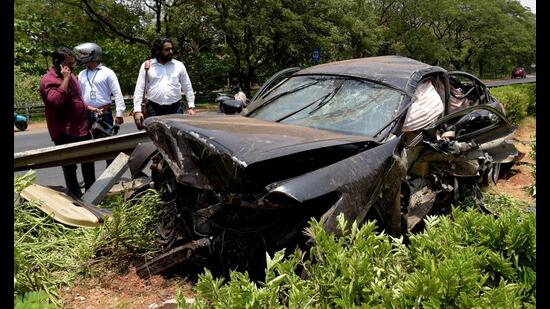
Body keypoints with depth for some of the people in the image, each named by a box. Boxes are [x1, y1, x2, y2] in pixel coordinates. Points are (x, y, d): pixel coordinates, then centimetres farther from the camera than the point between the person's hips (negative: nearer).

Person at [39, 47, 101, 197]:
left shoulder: (69, 75, 13)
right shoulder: (49, 80, -15)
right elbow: (56, 100, -33)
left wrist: (88, 107, 14)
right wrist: (65, 78, -27)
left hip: (82, 128, 9)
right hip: (65, 133, -9)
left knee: (88, 162, 19)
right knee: (70, 166, 0)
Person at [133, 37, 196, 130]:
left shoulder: (179, 65, 8)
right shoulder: (147, 66, 4)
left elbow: (187, 88, 12)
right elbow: (139, 89, 3)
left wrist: (191, 107, 5)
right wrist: (137, 110, -5)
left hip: (175, 109, 1)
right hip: (154, 110, -1)